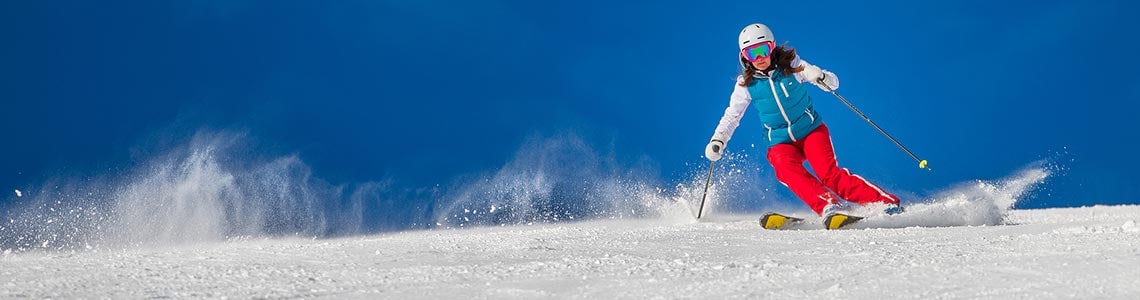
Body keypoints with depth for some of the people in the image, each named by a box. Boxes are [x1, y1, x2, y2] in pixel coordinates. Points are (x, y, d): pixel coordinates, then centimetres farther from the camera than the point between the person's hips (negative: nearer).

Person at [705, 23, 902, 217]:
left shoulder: (791, 66, -7)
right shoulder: (746, 85, -3)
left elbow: (833, 82, -4)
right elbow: (731, 117, 9)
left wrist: (822, 78, -26)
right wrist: (718, 141, -4)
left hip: (811, 130, -1)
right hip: (780, 143, 1)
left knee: (829, 174, -23)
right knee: (788, 171, -31)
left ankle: (885, 202, -22)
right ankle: (829, 206, -45)